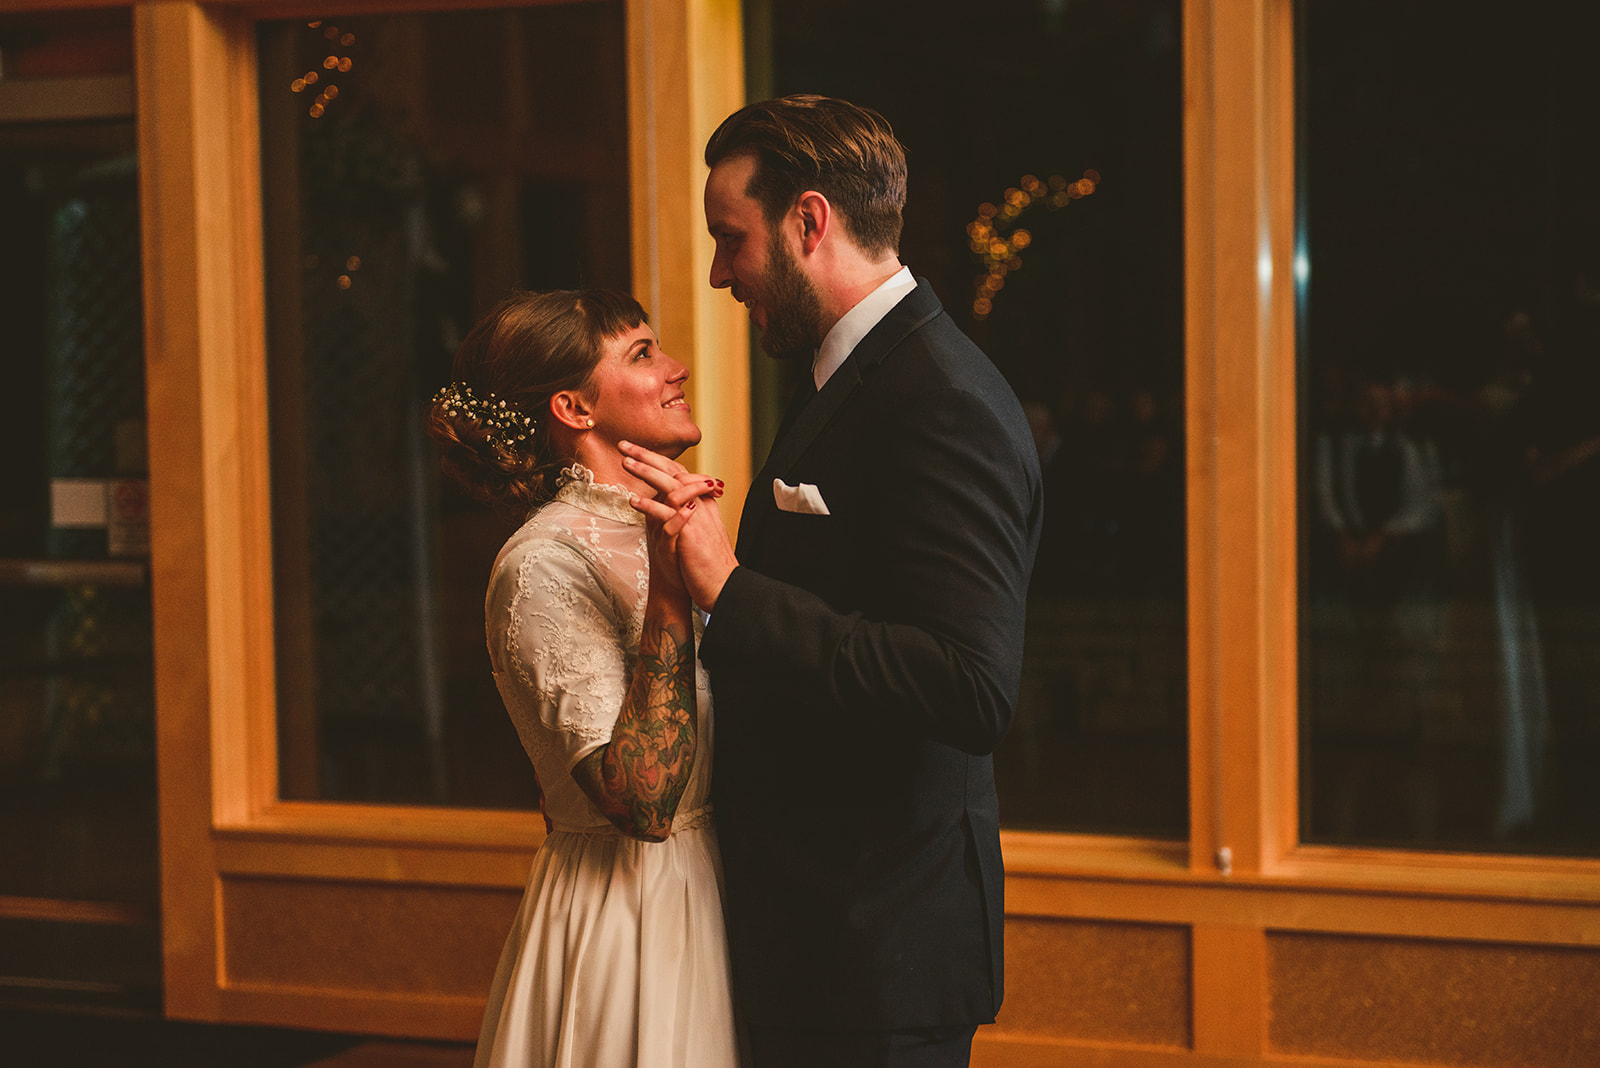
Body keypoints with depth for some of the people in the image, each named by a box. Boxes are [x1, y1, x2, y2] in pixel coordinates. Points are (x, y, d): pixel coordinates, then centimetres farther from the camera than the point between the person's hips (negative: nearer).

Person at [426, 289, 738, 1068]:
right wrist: (672, 585, -26)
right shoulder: (548, 562, -16)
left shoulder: (664, 530, 9)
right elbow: (643, 798, -25)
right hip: (624, 911, -8)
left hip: (710, 899, 8)